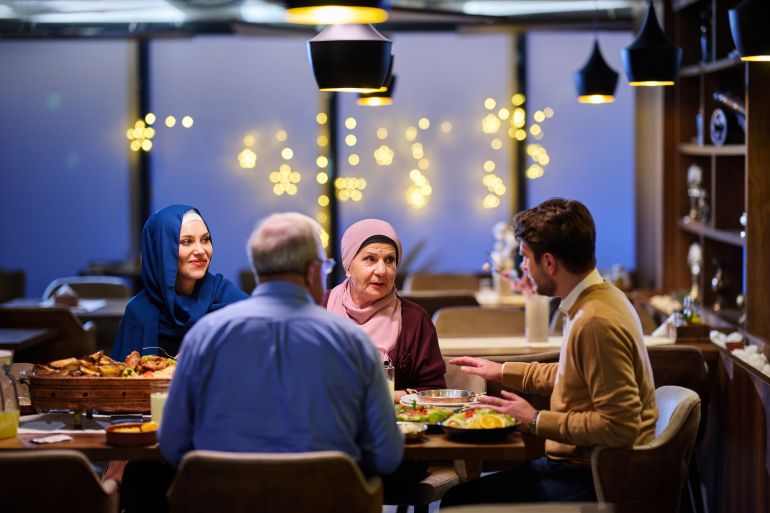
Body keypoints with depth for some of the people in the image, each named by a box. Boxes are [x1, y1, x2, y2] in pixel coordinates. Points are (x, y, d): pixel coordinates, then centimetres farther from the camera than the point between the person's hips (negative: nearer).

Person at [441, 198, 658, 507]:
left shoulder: (597, 323, -23)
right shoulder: (599, 298, 9)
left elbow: (619, 427, -26)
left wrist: (536, 421, -17)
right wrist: (502, 371, 27)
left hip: (594, 481, -10)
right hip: (579, 462, 10)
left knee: (461, 500, -12)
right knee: (462, 491, 10)